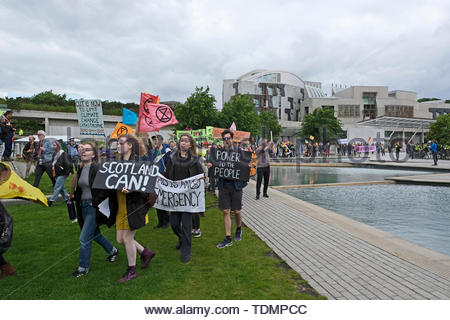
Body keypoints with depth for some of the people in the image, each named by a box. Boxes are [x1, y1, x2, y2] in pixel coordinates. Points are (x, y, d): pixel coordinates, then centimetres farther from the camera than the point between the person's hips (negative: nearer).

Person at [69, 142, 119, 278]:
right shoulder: (81, 169, 10)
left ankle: (83, 267, 13)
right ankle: (112, 250, 41)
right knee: (95, 233, 20)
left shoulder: (97, 168, -15)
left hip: (94, 206, -8)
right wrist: (74, 195, 7)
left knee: (84, 238, -4)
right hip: (83, 205, 8)